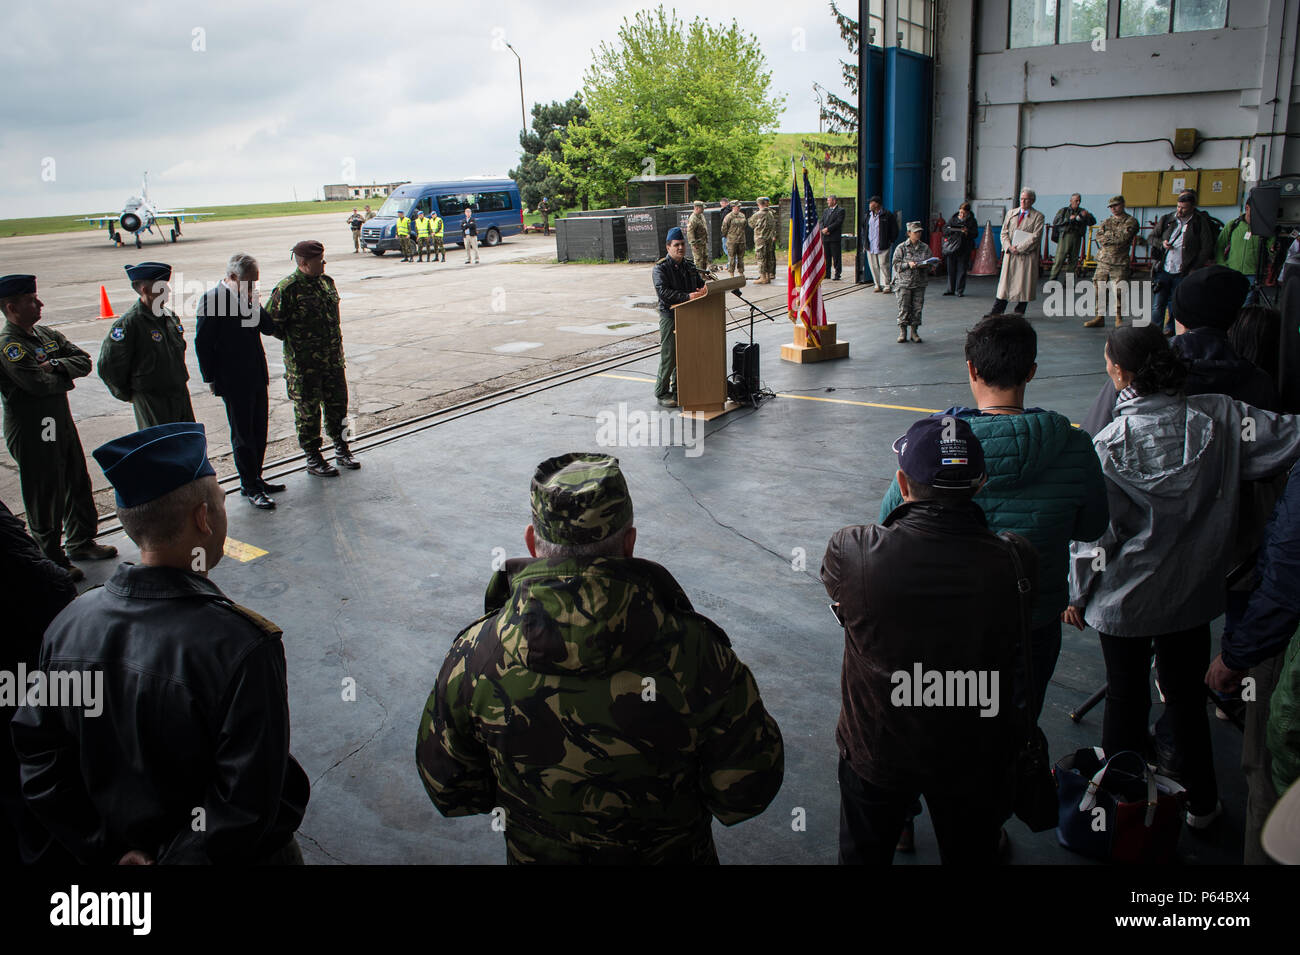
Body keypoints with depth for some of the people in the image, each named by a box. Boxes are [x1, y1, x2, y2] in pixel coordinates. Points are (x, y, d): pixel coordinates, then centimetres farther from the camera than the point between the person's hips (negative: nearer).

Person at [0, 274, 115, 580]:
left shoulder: (47, 334, 9)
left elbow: (84, 361, 3)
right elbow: (39, 384, -26)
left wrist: (56, 365, -15)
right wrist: (66, 377, -7)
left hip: (62, 424, 8)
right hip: (33, 435, -8)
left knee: (78, 484, 19)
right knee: (46, 497, 1)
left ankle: (81, 542, 36)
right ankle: (52, 562, 13)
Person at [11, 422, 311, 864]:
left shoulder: (69, 624, -15)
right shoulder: (244, 645, -32)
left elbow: (38, 766, -6)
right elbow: (248, 804, -30)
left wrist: (110, 850, -2)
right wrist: (174, 857, -15)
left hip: (125, 850, 5)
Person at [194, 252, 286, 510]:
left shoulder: (247, 296, 7)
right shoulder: (211, 299, -14)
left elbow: (269, 328, 5)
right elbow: (203, 343, -11)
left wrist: (256, 307, -13)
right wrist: (211, 379, -8)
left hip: (257, 377, 7)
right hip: (234, 382, -7)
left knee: (259, 431, 15)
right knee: (242, 436, 3)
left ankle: (255, 479, 29)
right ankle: (250, 487, 14)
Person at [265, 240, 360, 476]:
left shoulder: (326, 281, 7)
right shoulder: (287, 289, -16)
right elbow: (272, 323, -13)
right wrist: (294, 341, -7)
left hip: (333, 359, 6)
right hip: (304, 365, -6)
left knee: (338, 404, 14)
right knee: (308, 410, 5)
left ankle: (341, 450, 30)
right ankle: (313, 459, 16)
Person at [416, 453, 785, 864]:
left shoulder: (473, 655, -25)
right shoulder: (697, 651, -31)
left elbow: (447, 788, -9)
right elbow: (748, 790, -18)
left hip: (535, 852, 1)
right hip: (670, 853, -1)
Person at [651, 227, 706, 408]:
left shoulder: (688, 266, 13)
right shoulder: (661, 268, -9)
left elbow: (700, 284, 17)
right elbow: (663, 291, -21)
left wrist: (703, 290, -9)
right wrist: (687, 297, -30)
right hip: (669, 315, -7)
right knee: (669, 355, -5)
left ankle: (677, 390, 23)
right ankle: (662, 393, 6)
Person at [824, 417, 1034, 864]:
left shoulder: (852, 551, -29)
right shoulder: (1013, 561, -26)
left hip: (875, 751, -1)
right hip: (974, 758, 1)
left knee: (863, 854, 27)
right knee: (970, 853, 29)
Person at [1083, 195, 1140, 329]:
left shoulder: (1131, 221, -1)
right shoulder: (1106, 221, 15)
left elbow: (1123, 238, -15)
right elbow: (1099, 237, 2)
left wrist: (1108, 235, -6)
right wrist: (1115, 237, -10)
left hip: (1120, 262, -4)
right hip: (1103, 260, 5)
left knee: (1118, 291, -3)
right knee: (1098, 289, 3)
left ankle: (1119, 319, 8)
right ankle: (1099, 317, 12)